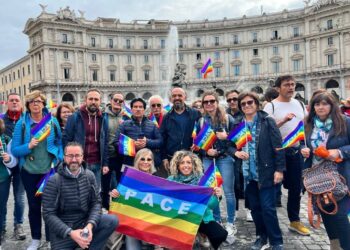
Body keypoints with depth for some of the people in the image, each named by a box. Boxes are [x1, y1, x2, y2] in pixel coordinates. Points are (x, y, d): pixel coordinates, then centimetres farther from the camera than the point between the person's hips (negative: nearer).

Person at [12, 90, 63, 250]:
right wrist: (28, 146, -23)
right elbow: (14, 150, -5)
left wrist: (59, 162, -5)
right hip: (29, 172, 0)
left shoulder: (52, 121, -2)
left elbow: (59, 143, 5)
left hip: (49, 170, 0)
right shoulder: (21, 123, -5)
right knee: (34, 205, 14)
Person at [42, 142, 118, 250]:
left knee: (112, 220, -18)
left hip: (85, 222, 3)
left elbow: (96, 202, -1)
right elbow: (48, 214, -13)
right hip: (62, 230, -3)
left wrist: (90, 225, -20)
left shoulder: (89, 176, -1)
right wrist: (70, 233, -25)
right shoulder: (53, 181, -11)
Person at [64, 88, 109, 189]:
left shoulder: (102, 120, 8)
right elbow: (66, 140, -3)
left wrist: (105, 164, 6)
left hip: (96, 165, 3)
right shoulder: (74, 117, -4)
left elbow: (105, 143, 11)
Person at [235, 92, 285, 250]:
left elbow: (278, 146, -8)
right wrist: (236, 152, -9)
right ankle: (261, 236, 31)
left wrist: (279, 169, -13)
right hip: (248, 173, 4)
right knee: (254, 207, 12)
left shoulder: (267, 121, -4)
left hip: (266, 172, -4)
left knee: (267, 207, -4)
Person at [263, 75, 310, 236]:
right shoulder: (271, 106, -8)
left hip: (296, 151, 6)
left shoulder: (299, 104, 10)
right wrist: (284, 121, -25)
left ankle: (294, 221, 29)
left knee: (296, 187, 14)